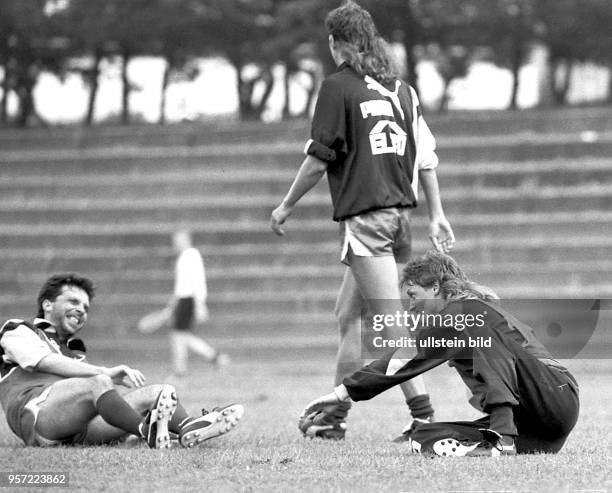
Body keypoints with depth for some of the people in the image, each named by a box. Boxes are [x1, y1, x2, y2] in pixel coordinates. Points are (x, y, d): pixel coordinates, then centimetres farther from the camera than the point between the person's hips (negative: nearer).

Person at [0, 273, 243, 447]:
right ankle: (148, 431, -58)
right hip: (34, 413, -6)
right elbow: (48, 363, -4)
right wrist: (107, 372, -15)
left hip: (81, 430, 6)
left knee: (160, 392, -13)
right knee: (98, 383, -35)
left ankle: (187, 428, -44)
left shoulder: (75, 350, 41)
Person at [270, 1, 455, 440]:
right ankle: (335, 416, 23)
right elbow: (426, 157, 12)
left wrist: (286, 207, 5)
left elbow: (319, 158, -7)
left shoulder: (339, 87, -6)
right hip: (401, 214, 7)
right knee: (348, 317, 17)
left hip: (364, 218, -7)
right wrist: (437, 216, 17)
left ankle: (424, 415, -19)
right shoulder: (401, 88, 12)